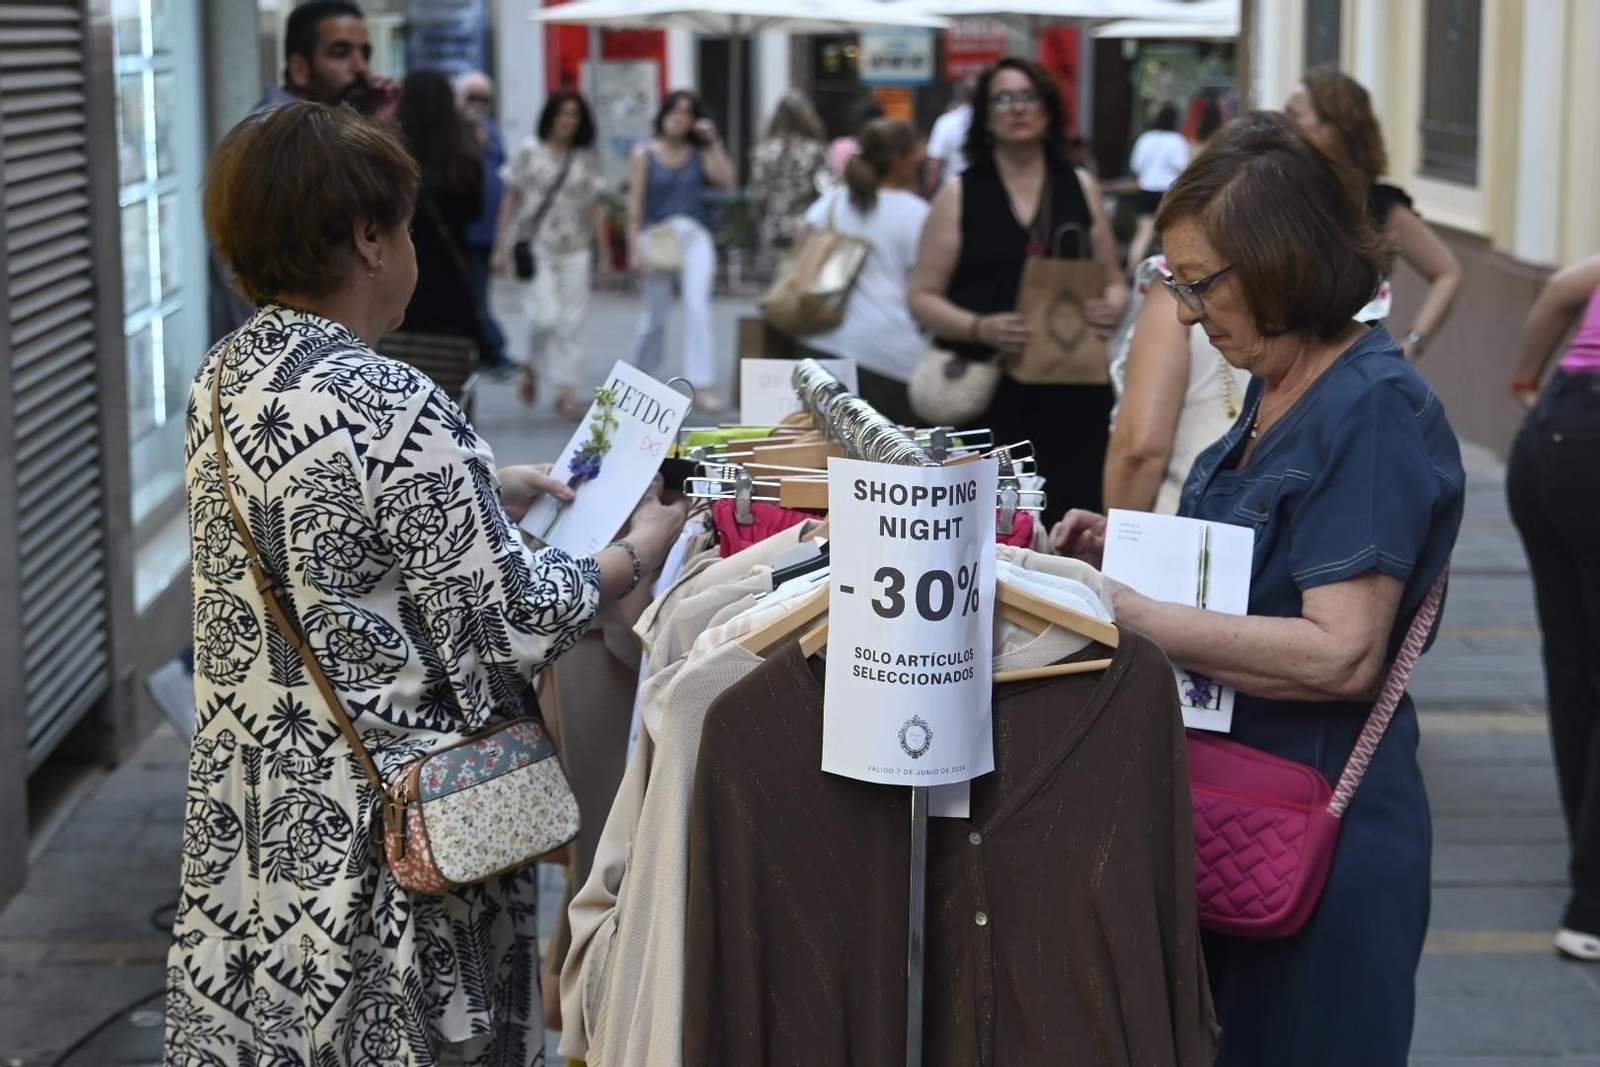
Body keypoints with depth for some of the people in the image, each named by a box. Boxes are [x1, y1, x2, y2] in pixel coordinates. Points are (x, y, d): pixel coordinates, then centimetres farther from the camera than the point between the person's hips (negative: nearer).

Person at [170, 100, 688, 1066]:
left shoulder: (227, 378, 2)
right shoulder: (394, 408, -24)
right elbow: (511, 625, -19)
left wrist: (491, 491, 18)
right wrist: (641, 553, -4)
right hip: (371, 830, -8)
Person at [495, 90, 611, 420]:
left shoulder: (586, 159, 8)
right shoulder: (530, 152, 1)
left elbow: (594, 208, 11)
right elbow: (510, 200, 4)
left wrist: (604, 255, 8)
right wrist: (502, 247, 0)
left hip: (575, 250, 3)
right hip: (536, 247, -3)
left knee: (572, 322, 0)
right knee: (546, 316, -12)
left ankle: (567, 392, 5)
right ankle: (531, 365, 17)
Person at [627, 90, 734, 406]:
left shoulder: (700, 153, 10)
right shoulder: (644, 155, 4)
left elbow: (727, 181, -4)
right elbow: (635, 203, 0)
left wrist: (714, 143, -4)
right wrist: (635, 246, -8)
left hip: (694, 236, 1)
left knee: (698, 306, -12)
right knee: (656, 313, 7)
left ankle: (702, 385, -15)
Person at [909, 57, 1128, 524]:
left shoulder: (1081, 189, 12)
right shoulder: (960, 195, 5)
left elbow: (1113, 282, 19)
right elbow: (923, 296, 2)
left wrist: (1112, 306, -5)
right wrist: (980, 327, -15)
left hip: (1073, 388, 2)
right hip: (989, 390, -2)